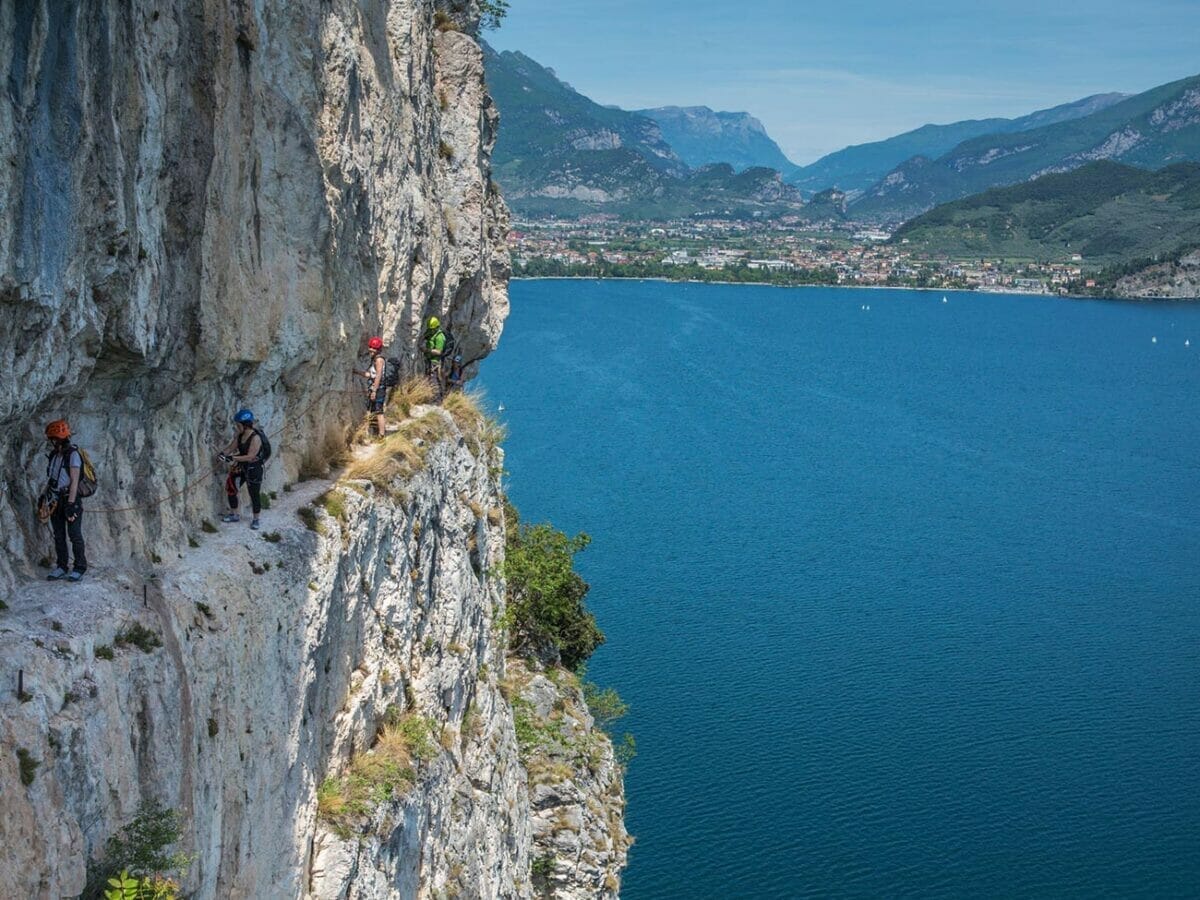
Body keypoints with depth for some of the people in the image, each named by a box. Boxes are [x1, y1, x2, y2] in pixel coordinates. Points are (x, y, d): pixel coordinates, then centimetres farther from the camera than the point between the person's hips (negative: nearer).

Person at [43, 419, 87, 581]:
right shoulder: (53, 455, 10)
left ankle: (80, 568, 3)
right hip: (56, 501, 7)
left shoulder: (73, 454, -14)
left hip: (71, 499, -7)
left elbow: (74, 481, -19)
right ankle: (61, 568, 15)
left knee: (75, 535, -3)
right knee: (58, 536, 9)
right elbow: (50, 478, 17)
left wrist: (70, 504, -23)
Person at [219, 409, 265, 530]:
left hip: (253, 469, -7)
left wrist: (233, 458, -31)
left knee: (254, 494, 4)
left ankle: (255, 519, 22)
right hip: (241, 467, 7)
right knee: (231, 489, 12)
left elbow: (250, 456, -28)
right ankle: (234, 514, 30)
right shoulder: (240, 435, -4)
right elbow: (233, 447, 4)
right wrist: (224, 453, -18)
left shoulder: (255, 438, -26)